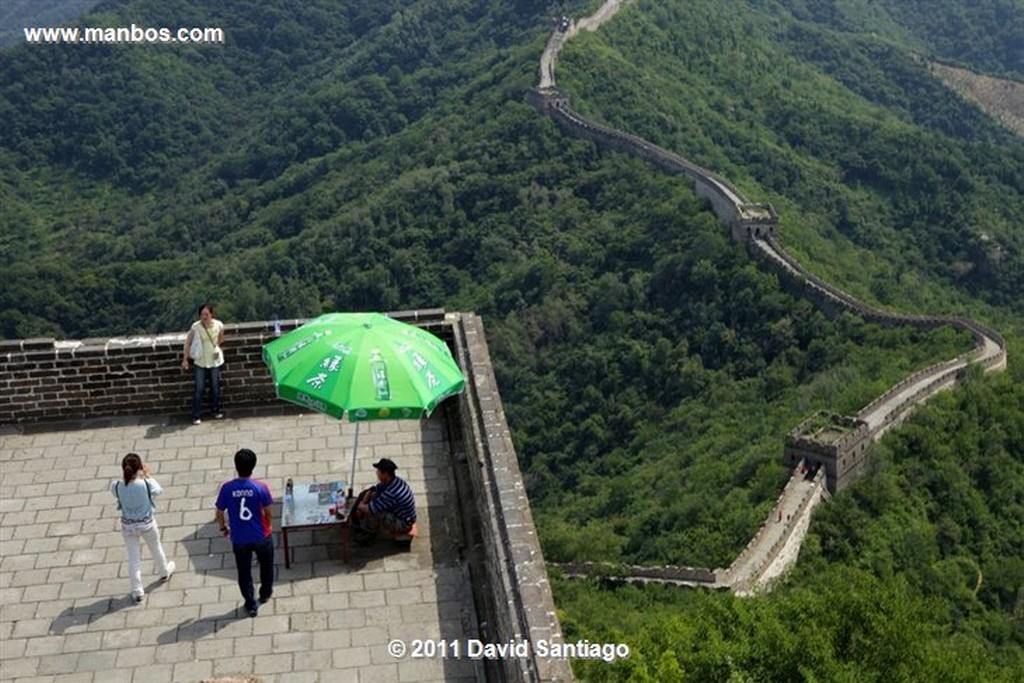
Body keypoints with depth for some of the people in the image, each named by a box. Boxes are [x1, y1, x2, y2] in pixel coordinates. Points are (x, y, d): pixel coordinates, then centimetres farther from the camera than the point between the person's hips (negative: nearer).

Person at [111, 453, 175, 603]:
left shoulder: (117, 486, -21)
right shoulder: (146, 484, -25)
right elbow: (158, 490, -4)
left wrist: (127, 475, -2)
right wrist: (148, 476, 4)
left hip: (128, 525, 1)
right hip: (147, 523, -1)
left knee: (133, 557, 12)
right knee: (156, 548, 26)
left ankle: (137, 591, 18)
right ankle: (164, 572, 51)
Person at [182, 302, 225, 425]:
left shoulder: (218, 325, -13)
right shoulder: (195, 327, -17)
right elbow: (188, 342, -7)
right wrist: (185, 359, -6)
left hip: (215, 361, 2)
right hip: (200, 362, -2)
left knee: (215, 387, 13)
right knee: (199, 389, -3)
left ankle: (216, 410, 32)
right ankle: (196, 416, 4)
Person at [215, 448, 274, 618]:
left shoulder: (227, 488, -18)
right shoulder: (261, 487, -21)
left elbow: (219, 513, -6)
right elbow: (269, 513, -10)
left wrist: (223, 527, 15)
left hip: (239, 539, 0)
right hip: (261, 536, 0)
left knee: (244, 572, 19)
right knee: (266, 564, 27)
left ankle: (251, 605, 29)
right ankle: (265, 593, 46)